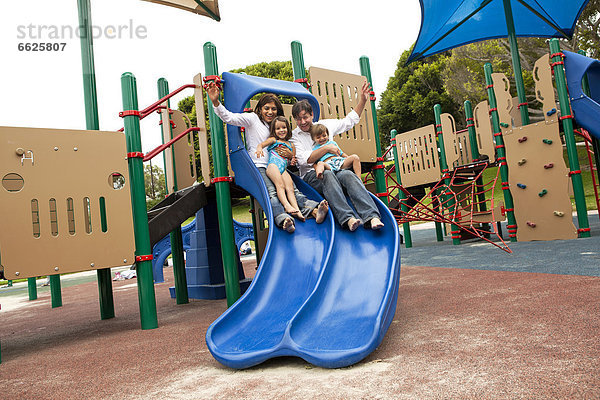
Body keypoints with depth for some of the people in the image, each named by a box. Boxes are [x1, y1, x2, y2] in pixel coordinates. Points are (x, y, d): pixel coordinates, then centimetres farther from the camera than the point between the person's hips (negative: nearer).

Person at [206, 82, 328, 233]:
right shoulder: (252, 119, 9)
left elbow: (282, 152, 29)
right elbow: (229, 118, -5)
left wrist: (290, 155, 4)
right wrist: (216, 102, -21)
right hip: (258, 168, -4)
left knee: (293, 190, -24)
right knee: (271, 192, -33)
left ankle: (313, 210, -46)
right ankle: (282, 219, -55)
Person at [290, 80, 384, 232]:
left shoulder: (325, 124, 19)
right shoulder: (293, 136, 7)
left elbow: (350, 121, 30)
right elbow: (304, 160, -9)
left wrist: (362, 101, 23)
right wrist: (326, 148, -11)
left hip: (335, 169, 3)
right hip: (311, 175, -3)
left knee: (348, 174, -31)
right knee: (327, 174, -37)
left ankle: (371, 216, -46)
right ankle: (347, 218, -51)